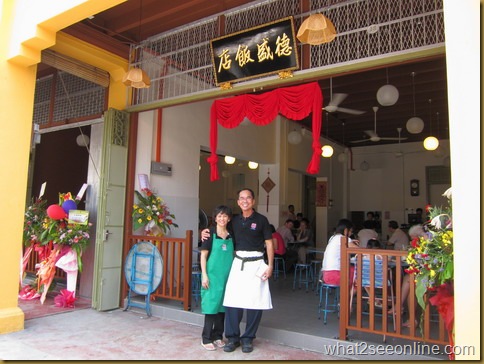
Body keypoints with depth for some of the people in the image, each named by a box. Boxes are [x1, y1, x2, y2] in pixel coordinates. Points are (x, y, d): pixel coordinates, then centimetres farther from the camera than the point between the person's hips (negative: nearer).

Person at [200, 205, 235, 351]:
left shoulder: (231, 236, 8)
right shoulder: (210, 234, -4)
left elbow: (233, 256, 14)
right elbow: (203, 255, -5)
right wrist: (204, 275, -10)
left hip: (227, 275, 4)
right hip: (213, 274, -4)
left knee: (223, 305, 10)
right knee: (211, 305, -2)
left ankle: (218, 336, 23)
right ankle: (206, 338, 11)